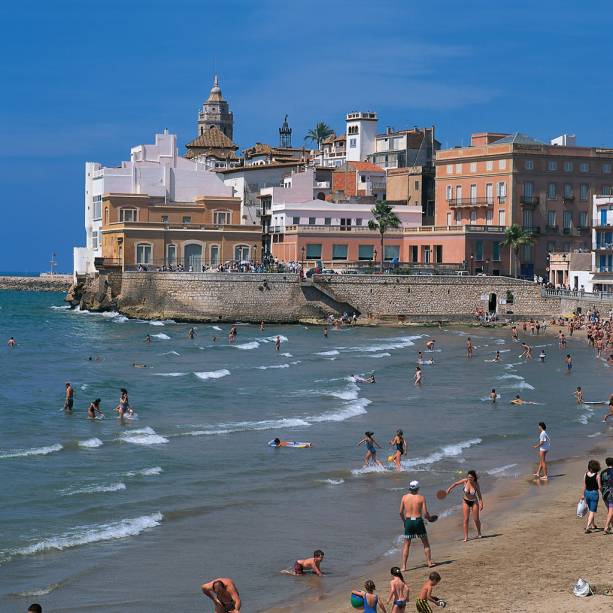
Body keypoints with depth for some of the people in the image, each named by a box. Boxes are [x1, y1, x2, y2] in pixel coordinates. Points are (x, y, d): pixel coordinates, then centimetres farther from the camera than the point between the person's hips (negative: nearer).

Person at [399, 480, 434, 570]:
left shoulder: (404, 497, 1)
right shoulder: (421, 497, -5)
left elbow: (401, 512, 4)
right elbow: (425, 513, -8)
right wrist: (429, 519, 13)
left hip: (408, 521, 2)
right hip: (418, 521, -2)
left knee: (406, 545, 8)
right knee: (426, 543, 16)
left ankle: (404, 566, 2)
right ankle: (429, 562, 18)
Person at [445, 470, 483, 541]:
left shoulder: (476, 484, -18)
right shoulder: (465, 481, -16)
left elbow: (479, 495, -10)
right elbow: (456, 484, -2)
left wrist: (481, 504, -16)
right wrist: (449, 489, -5)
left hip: (474, 502, -1)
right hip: (466, 502, 1)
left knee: (476, 519, 4)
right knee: (466, 520, -4)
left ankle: (479, 534, 28)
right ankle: (466, 537, -1)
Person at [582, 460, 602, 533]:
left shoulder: (586, 474, -2)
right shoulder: (597, 475, -15)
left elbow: (584, 486, 4)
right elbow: (599, 487, -13)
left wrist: (583, 495, 15)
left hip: (587, 493, 5)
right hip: (594, 493, -5)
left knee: (590, 510, 23)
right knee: (592, 511, 0)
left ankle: (592, 525, 37)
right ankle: (587, 527, -12)